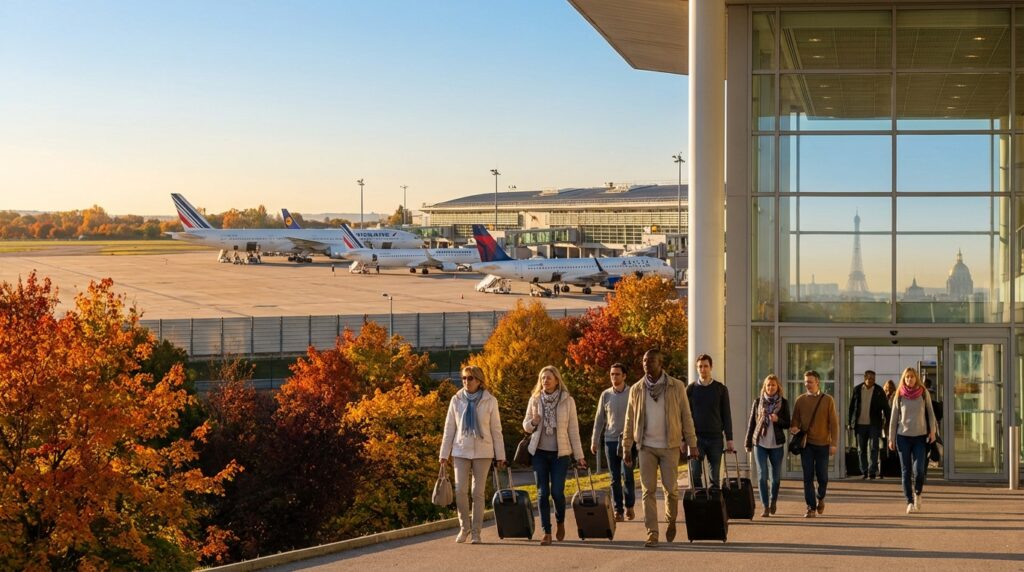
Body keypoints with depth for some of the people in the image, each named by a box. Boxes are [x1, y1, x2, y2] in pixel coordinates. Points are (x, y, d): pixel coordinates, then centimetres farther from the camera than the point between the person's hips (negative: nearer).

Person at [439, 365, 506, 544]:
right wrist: (444, 454, 3)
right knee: (460, 490, -6)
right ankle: (464, 527, 14)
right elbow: (449, 429, 7)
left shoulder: (490, 401, 0)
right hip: (461, 451, 1)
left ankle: (476, 532, 9)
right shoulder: (456, 400, 4)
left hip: (483, 452, -1)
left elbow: (496, 429, 2)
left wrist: (500, 455, 0)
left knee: (478, 492, 0)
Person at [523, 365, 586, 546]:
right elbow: (526, 426, 10)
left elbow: (573, 429, 0)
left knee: (557, 492, -8)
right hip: (539, 452, 2)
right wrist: (533, 422, -14)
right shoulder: (535, 399, 4)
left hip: (560, 453, -2)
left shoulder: (567, 401, -2)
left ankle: (560, 522, 20)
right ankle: (547, 533, 5)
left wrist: (579, 455, -2)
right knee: (542, 493, -1)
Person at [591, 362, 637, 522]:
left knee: (627, 474, -9)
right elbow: (599, 419, 11)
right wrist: (594, 440, 8)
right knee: (615, 478, 4)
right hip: (610, 440, 3)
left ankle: (629, 506, 9)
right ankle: (618, 510, 10)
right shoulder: (606, 395, 6)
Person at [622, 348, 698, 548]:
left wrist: (692, 444, -2)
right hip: (646, 446, 2)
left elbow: (686, 417, 0)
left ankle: (671, 521, 28)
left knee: (670, 487, 1)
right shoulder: (636, 389, 4)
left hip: (670, 445, -2)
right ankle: (652, 533, 1)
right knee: (648, 490, -2)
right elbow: (630, 420, 8)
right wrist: (627, 448, 5)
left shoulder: (677, 387, -2)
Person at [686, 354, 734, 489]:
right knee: (695, 475, -4)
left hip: (715, 437, 0)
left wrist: (729, 439, 1)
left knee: (715, 476, 3)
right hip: (697, 437, 0)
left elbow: (726, 415, 6)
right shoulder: (691, 389, 5)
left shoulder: (721, 389, 5)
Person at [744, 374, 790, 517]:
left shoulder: (783, 403, 3)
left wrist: (778, 420, -18)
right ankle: (765, 506, -4)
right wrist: (748, 443, 7)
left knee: (776, 476, 7)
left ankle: (773, 501, 30)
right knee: (762, 475, -7)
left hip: (777, 444, 0)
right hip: (760, 443, 0)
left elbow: (787, 424, 4)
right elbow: (751, 423, 8)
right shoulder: (758, 402, 4)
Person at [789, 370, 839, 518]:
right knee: (808, 476, -2)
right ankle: (811, 507, 3)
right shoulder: (800, 400, 6)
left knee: (822, 475, 5)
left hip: (823, 444, -1)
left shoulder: (827, 400, 0)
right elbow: (795, 419, 12)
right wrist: (793, 428, -12)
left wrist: (834, 443, -7)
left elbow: (834, 422, -1)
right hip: (806, 443, 1)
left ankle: (820, 498, 33)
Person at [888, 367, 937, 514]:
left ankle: (917, 494, 19)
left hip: (920, 436, -1)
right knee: (906, 471, 1)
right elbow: (893, 418, 7)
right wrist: (891, 438, 4)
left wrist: (932, 430, -3)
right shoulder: (899, 396, 4)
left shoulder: (924, 393, 3)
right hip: (903, 436, 1)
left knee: (919, 470, -9)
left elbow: (930, 412, 8)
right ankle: (910, 502, 6)